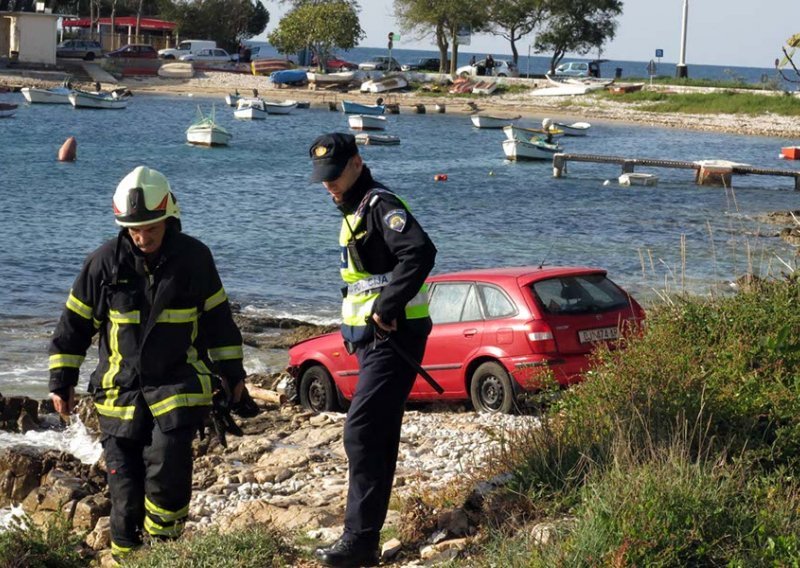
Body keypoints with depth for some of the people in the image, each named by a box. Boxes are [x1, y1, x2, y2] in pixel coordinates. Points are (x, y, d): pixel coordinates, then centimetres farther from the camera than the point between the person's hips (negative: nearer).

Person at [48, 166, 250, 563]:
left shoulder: (193, 257, -2)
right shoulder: (105, 262, -4)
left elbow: (217, 318, 10)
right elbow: (75, 323, 4)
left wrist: (232, 373, 13)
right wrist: (61, 381, 5)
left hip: (177, 385, -1)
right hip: (120, 391, 1)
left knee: (167, 470, -16)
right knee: (124, 480, 3)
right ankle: (125, 555, 18)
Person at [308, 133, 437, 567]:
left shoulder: (381, 205, -14)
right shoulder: (354, 212, 17)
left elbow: (420, 252, -30)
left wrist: (387, 308, -26)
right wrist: (353, 328, 13)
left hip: (391, 338, -11)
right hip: (371, 339, 11)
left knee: (362, 433, -14)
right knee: (378, 437, 14)